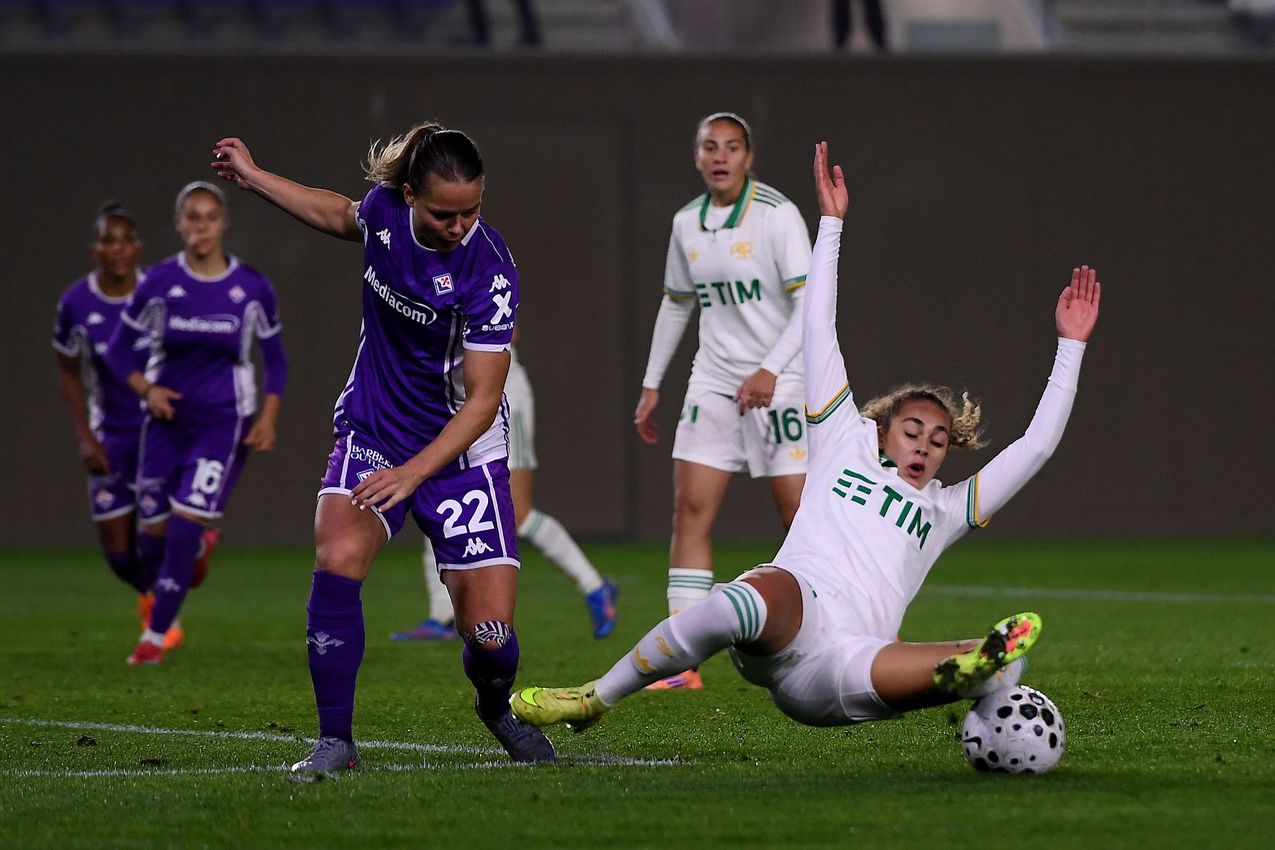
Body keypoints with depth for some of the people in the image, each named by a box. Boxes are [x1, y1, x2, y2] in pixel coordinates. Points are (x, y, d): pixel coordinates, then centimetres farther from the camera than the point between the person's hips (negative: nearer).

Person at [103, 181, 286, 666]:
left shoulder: (252, 289, -5)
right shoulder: (159, 282, -6)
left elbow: (274, 358, 7)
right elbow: (119, 349, 3)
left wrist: (269, 417, -5)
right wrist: (147, 389, -15)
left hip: (222, 424, -2)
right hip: (168, 418, 2)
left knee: (185, 525, -12)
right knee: (153, 534, 4)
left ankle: (156, 636, 1)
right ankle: (196, 549, 42)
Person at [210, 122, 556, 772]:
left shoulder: (488, 271, -22)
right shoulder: (385, 209, -8)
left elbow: (483, 398, -22)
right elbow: (341, 216, 19)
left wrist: (414, 472, -33)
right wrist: (255, 178, 26)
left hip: (459, 448, -3)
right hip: (371, 434, 3)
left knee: (489, 632, -9)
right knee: (338, 556, -26)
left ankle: (496, 707, 29)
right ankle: (335, 740, -16)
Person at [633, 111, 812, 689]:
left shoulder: (777, 215, -10)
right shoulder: (687, 223, 8)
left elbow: (810, 302, -14)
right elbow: (676, 303, 21)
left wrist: (769, 370, -25)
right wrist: (652, 385, 20)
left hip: (780, 384, -5)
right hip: (714, 382, 5)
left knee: (801, 517, -6)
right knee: (690, 509, -5)